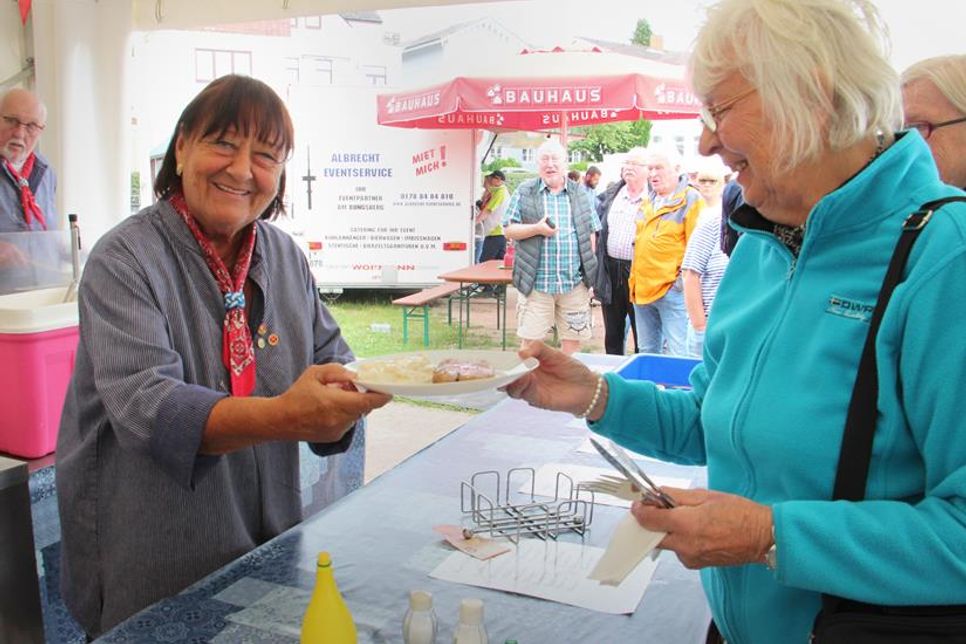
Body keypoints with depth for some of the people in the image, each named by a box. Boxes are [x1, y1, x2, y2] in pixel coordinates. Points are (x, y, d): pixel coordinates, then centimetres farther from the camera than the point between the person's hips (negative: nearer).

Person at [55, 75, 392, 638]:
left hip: (270, 540, 5)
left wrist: (349, 393, -22)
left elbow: (333, 362, 3)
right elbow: (143, 406, -28)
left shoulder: (285, 256, 2)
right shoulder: (126, 259, -15)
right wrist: (283, 416, -45)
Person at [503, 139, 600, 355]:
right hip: (536, 283, -2)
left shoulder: (580, 193, 10)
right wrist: (537, 229, -15)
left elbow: (591, 233, 11)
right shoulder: (524, 192, 3)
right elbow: (509, 230, 2)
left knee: (573, 339, 8)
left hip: (575, 284, 2)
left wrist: (589, 274, 5)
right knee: (530, 341, 2)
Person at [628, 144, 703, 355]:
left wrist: (682, 282, -15)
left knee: (677, 356, -7)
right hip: (642, 289, 8)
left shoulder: (691, 200, -7)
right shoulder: (648, 202, 16)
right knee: (647, 352, 17)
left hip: (671, 290, -7)